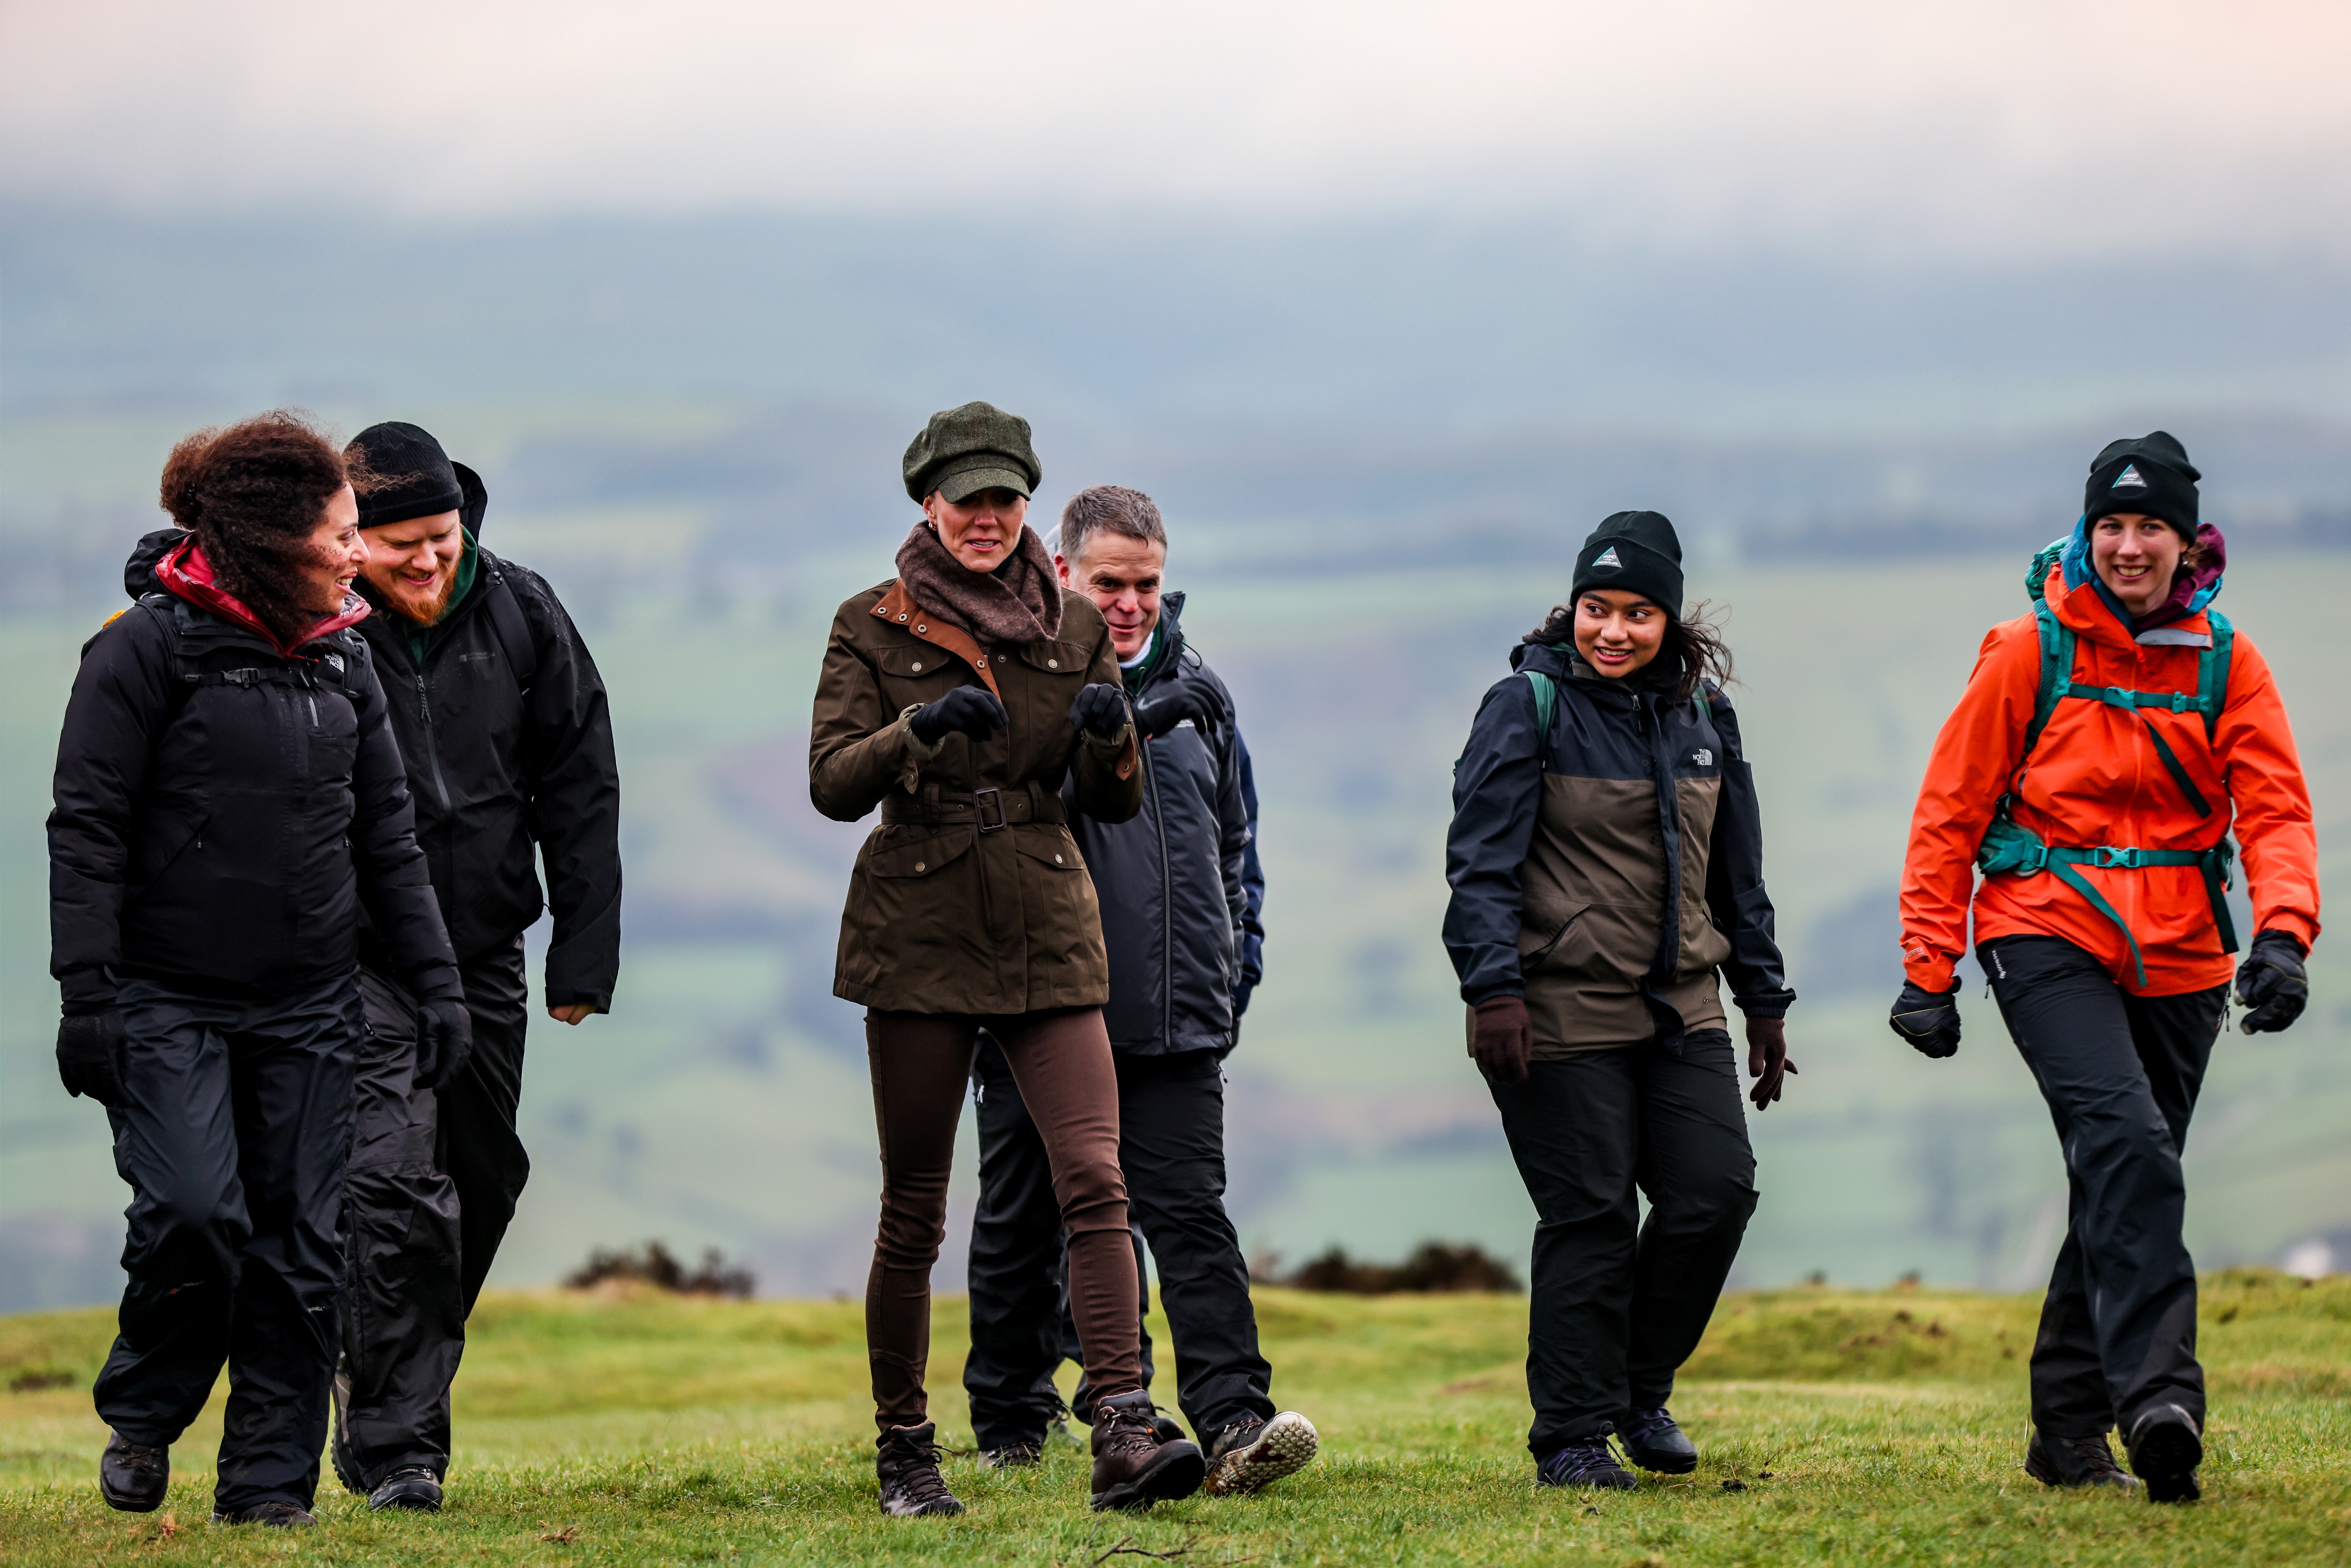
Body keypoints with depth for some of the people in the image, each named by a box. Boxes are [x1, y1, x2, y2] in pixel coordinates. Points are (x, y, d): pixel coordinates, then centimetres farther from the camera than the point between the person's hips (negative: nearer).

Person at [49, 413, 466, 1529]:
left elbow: (387, 834, 17)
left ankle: (271, 1479, 9)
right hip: (168, 1004, -5)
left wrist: (431, 979, 10)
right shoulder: (148, 647, -7)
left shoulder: (342, 660, 11)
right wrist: (88, 992, -15)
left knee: (300, 1245, 1)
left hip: (308, 1013, 5)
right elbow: (86, 829, -8)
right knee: (195, 1213, -17)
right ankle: (142, 1418, 9)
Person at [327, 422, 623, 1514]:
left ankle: (389, 1409, 28)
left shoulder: (522, 616, 2)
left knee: (477, 1196, 12)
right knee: (396, 1190, -16)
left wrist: (583, 958, 4)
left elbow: (580, 789, 7)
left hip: (484, 957, 5)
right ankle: (392, 1446, -11)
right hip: (356, 961, -5)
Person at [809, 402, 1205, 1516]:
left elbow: (1116, 802, 8)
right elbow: (832, 785, -8)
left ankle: (1124, 1435, -23)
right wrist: (920, 728, -26)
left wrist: (1108, 736, -14)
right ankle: (904, 1452, 16)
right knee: (914, 1209, 3)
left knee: (1095, 1178, -15)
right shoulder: (875, 628, 2)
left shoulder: (1073, 627, 9)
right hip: (920, 937, -2)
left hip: (1049, 937, 2)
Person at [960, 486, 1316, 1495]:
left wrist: (1237, 957, 17)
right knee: (1022, 1226, 9)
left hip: (1173, 1024, 2)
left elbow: (1235, 840, 23)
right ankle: (1010, 1428, 22)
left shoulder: (1196, 696, 13)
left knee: (1191, 1217, -8)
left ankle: (1233, 1423, -18)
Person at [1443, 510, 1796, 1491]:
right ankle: (1572, 1438, 4)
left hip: (1681, 1008, 6)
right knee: (1589, 1219, -6)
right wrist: (1492, 986, -20)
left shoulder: (1703, 713, 12)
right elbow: (1482, 856, -11)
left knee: (1716, 1192, -3)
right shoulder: (1530, 704, -6)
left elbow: (1737, 869, 20)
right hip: (1561, 1011, -6)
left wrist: (1764, 999, 20)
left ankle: (1641, 1389, 18)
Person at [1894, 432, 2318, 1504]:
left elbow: (2275, 809, 0)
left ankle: (2070, 1431, 20)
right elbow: (1948, 813, 2)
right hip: (2049, 939, -4)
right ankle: (2158, 1398, -34)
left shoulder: (2225, 662, 5)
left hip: (2177, 961, 4)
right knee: (2125, 1144, -24)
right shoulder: (2029, 653, -2)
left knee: (2125, 1190, 9)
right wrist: (1929, 971, -2)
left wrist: (2282, 935, -19)